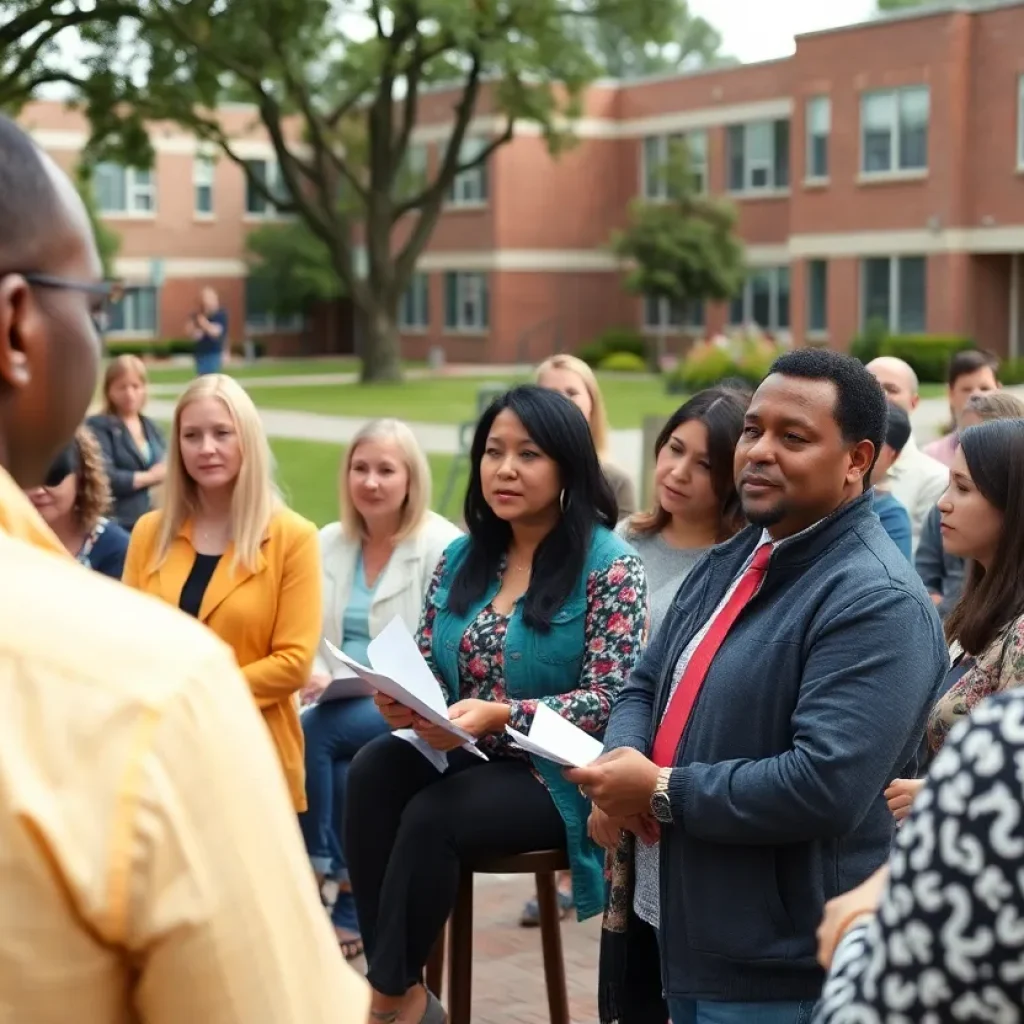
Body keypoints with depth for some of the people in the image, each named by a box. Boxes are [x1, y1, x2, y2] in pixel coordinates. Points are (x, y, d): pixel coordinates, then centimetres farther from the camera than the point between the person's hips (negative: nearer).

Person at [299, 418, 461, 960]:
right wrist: (320, 676, -11)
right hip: (341, 708, 5)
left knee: (314, 732, -29)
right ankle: (352, 904, -14)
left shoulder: (442, 545, -7)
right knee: (342, 769, -27)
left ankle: (315, 872, -13)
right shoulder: (328, 543, 12)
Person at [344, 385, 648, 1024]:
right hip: (465, 758, 5)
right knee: (374, 768, -26)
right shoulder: (463, 558, 9)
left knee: (431, 817, -30)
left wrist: (499, 716, -29)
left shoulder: (609, 565, -9)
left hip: (556, 775, -5)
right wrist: (405, 701, -15)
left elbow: (609, 700, -16)